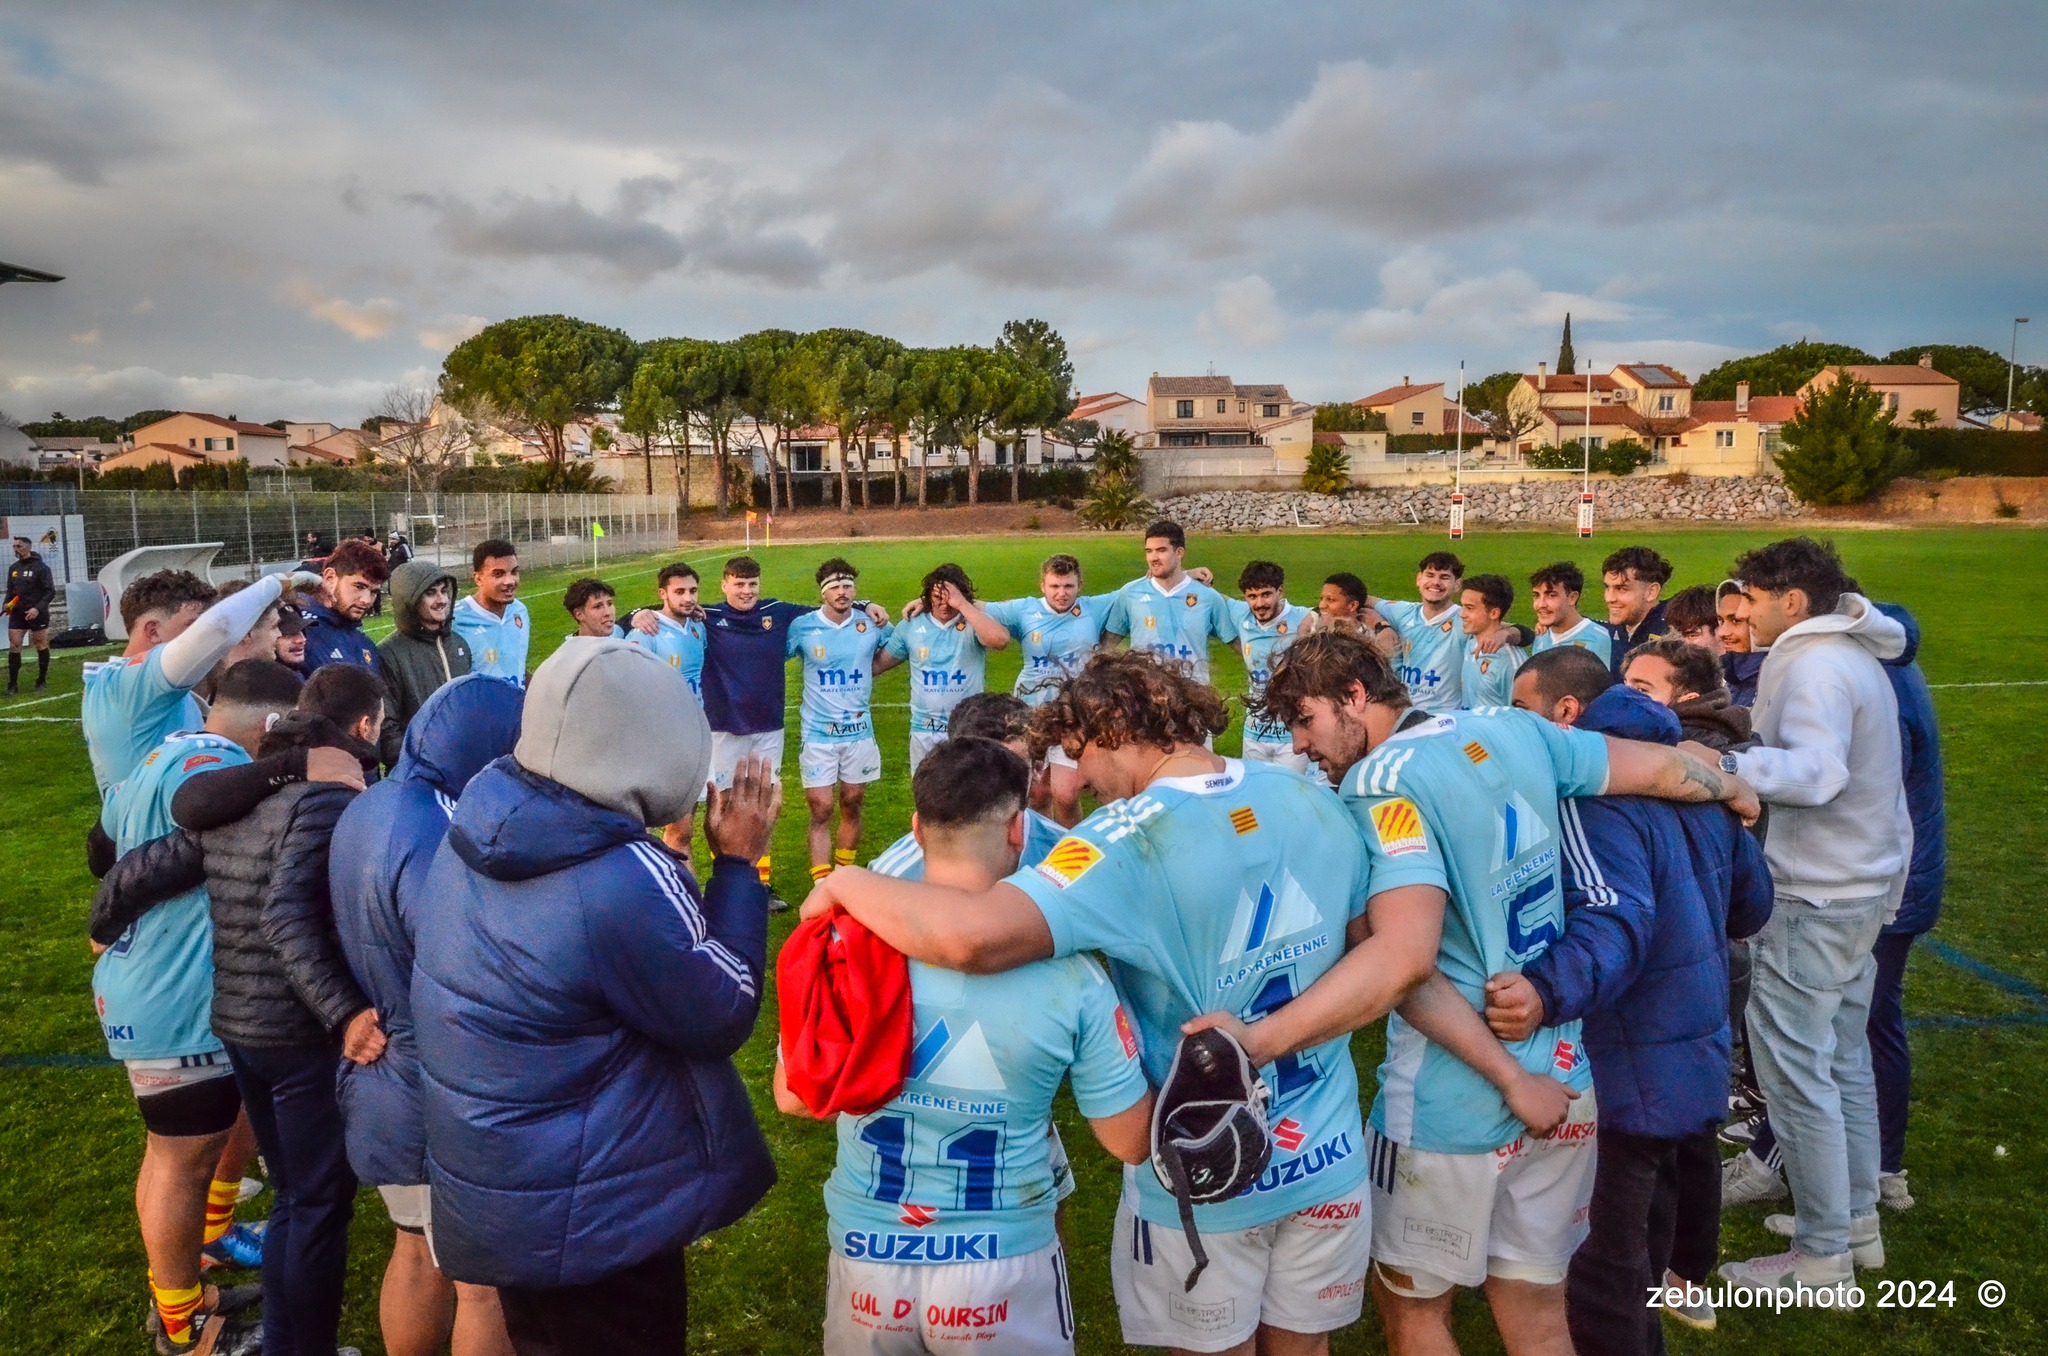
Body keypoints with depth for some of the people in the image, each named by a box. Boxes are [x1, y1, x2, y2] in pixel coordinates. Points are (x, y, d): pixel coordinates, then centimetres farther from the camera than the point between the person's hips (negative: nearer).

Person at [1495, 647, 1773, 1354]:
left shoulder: (1589, 796, -21)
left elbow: (1617, 921, -35)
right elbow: (1751, 901, 13)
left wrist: (1546, 991, -50)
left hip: (1630, 1066, -10)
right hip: (1702, 1045, 10)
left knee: (1605, 1258, -2)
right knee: (1677, 1168, 33)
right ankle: (1680, 1283, 57)